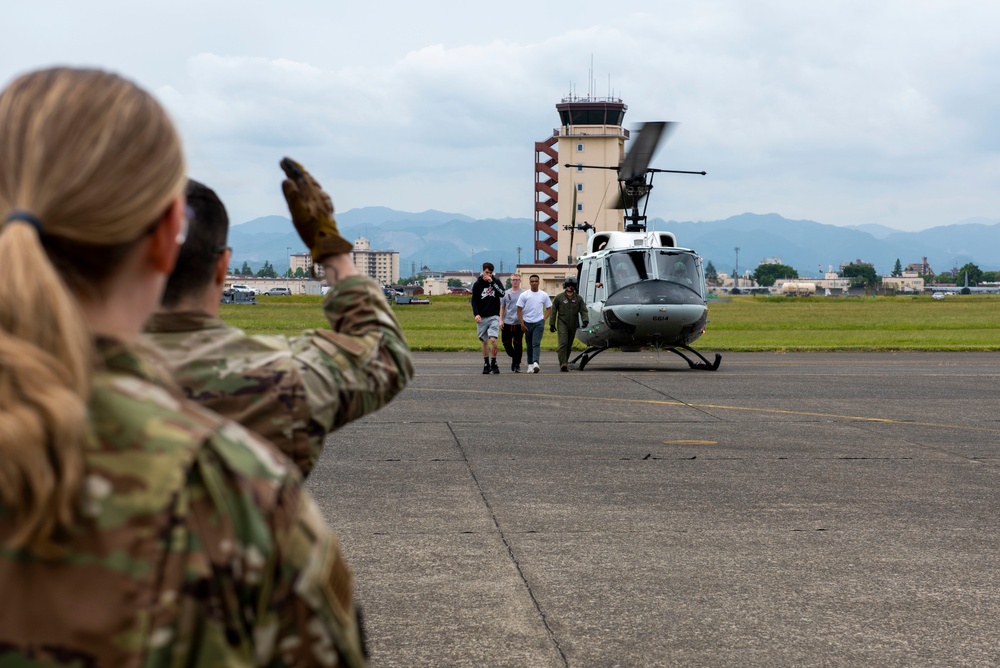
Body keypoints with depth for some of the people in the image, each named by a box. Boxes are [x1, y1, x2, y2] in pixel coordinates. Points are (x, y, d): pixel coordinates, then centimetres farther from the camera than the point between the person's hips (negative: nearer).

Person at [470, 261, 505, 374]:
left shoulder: (496, 281, 5)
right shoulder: (477, 284, 4)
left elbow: (502, 294, -10)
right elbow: (474, 301, 4)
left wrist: (492, 283, -15)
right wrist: (476, 314, -9)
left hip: (494, 315, -1)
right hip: (482, 317, 1)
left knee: (493, 339, -14)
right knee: (485, 341, 5)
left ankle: (493, 364, -6)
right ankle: (486, 365, 14)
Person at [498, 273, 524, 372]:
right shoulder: (506, 293, 8)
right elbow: (502, 308, 13)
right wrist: (501, 320, 4)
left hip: (519, 323, -2)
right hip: (507, 323, 2)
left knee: (517, 344, -2)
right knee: (506, 343, 2)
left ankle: (517, 364, 9)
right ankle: (514, 358, 27)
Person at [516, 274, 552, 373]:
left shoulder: (544, 295, 3)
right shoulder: (524, 295, -1)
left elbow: (549, 308, 14)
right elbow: (519, 310, -1)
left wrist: (544, 319, 0)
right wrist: (522, 324, -7)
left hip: (539, 323, -1)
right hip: (527, 323, 1)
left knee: (536, 343, -15)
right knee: (529, 345, 10)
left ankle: (535, 363, -27)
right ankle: (530, 364, 19)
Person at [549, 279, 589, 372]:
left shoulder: (579, 298, 8)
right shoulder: (559, 297, 2)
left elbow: (583, 310, 3)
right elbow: (553, 311, 5)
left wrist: (585, 320, -16)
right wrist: (552, 324, 2)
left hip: (573, 325, 3)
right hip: (562, 323, -3)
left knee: (569, 345, 8)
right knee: (563, 343, -17)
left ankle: (565, 362, 21)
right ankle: (563, 364, -24)